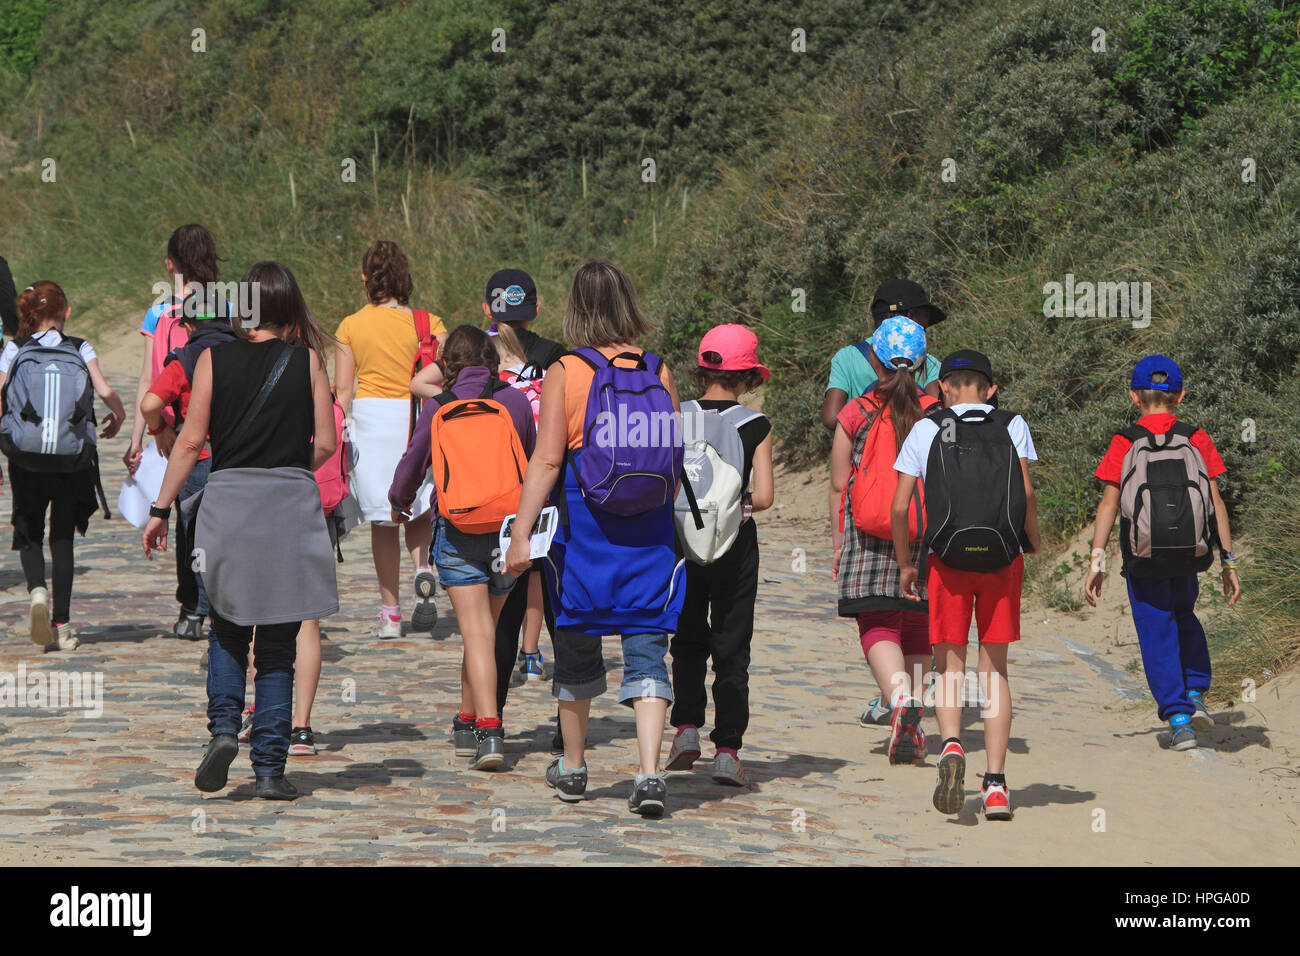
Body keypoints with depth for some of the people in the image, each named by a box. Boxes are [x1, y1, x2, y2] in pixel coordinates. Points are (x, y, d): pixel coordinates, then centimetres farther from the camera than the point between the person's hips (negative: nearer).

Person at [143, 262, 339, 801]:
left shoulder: (215, 360, 1)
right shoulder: (308, 360, 1)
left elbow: (191, 441, -1)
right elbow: (325, 444, -2)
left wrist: (161, 508, 5)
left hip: (227, 501, 1)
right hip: (292, 506, 0)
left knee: (228, 629, 19)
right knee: (277, 645, 6)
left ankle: (223, 727, -2)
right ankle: (269, 769, 4)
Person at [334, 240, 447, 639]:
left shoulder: (351, 327, 0)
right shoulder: (429, 323, -2)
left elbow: (342, 390, -1)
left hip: (371, 416, 0)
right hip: (418, 419, 0)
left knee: (383, 520, 7)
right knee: (418, 509, 19)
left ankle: (391, 613, 6)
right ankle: (424, 568, -11)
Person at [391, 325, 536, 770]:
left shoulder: (437, 409, 3)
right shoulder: (515, 401, 3)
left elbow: (411, 464, 15)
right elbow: (533, 462, 14)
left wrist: (398, 504, 36)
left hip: (457, 533, -2)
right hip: (508, 530, 2)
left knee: (476, 632, -6)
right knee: (487, 627, 17)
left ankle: (488, 730, -20)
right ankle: (468, 721, 29)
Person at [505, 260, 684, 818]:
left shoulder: (565, 374, -8)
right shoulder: (660, 373, 1)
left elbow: (547, 459, -12)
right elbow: (676, 457, 6)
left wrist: (521, 533, -11)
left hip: (585, 526, -1)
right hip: (650, 533, 2)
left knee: (577, 643, 14)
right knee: (646, 648, 2)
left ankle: (572, 767, 29)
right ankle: (649, 772, -13)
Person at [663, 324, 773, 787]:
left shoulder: (675, 418, -3)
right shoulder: (754, 425, -7)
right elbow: (763, 496, -12)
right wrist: (738, 505, 9)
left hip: (682, 540, 2)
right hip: (734, 545, -2)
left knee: (688, 642, 20)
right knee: (732, 649, 5)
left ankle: (687, 725, 6)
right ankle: (727, 749, 0)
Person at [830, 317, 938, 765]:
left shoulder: (855, 415, -4)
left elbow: (838, 486, 1)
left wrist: (837, 543, 10)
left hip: (868, 539, -2)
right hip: (926, 539, 2)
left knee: (878, 628, -1)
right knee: (917, 627, 15)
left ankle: (901, 699, -28)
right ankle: (912, 730, 18)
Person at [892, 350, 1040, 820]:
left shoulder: (925, 429, 4)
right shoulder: (1013, 426, 6)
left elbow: (899, 507, 0)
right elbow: (1026, 493, -7)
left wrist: (904, 564, 11)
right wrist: (1035, 549, 5)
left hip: (947, 557, -1)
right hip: (1004, 558, 1)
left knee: (950, 664, 9)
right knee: (994, 669, 9)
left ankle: (951, 745, -21)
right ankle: (995, 785, 2)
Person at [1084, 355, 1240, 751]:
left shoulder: (1124, 443, -3)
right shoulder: (1197, 439, 0)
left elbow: (1109, 503, -10)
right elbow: (1216, 502, -3)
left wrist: (1097, 560, -9)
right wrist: (1228, 561, 1)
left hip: (1142, 556, -2)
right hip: (1189, 553, 2)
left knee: (1157, 633, 7)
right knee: (1183, 617, 27)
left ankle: (1179, 719, 0)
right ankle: (1195, 695, 15)